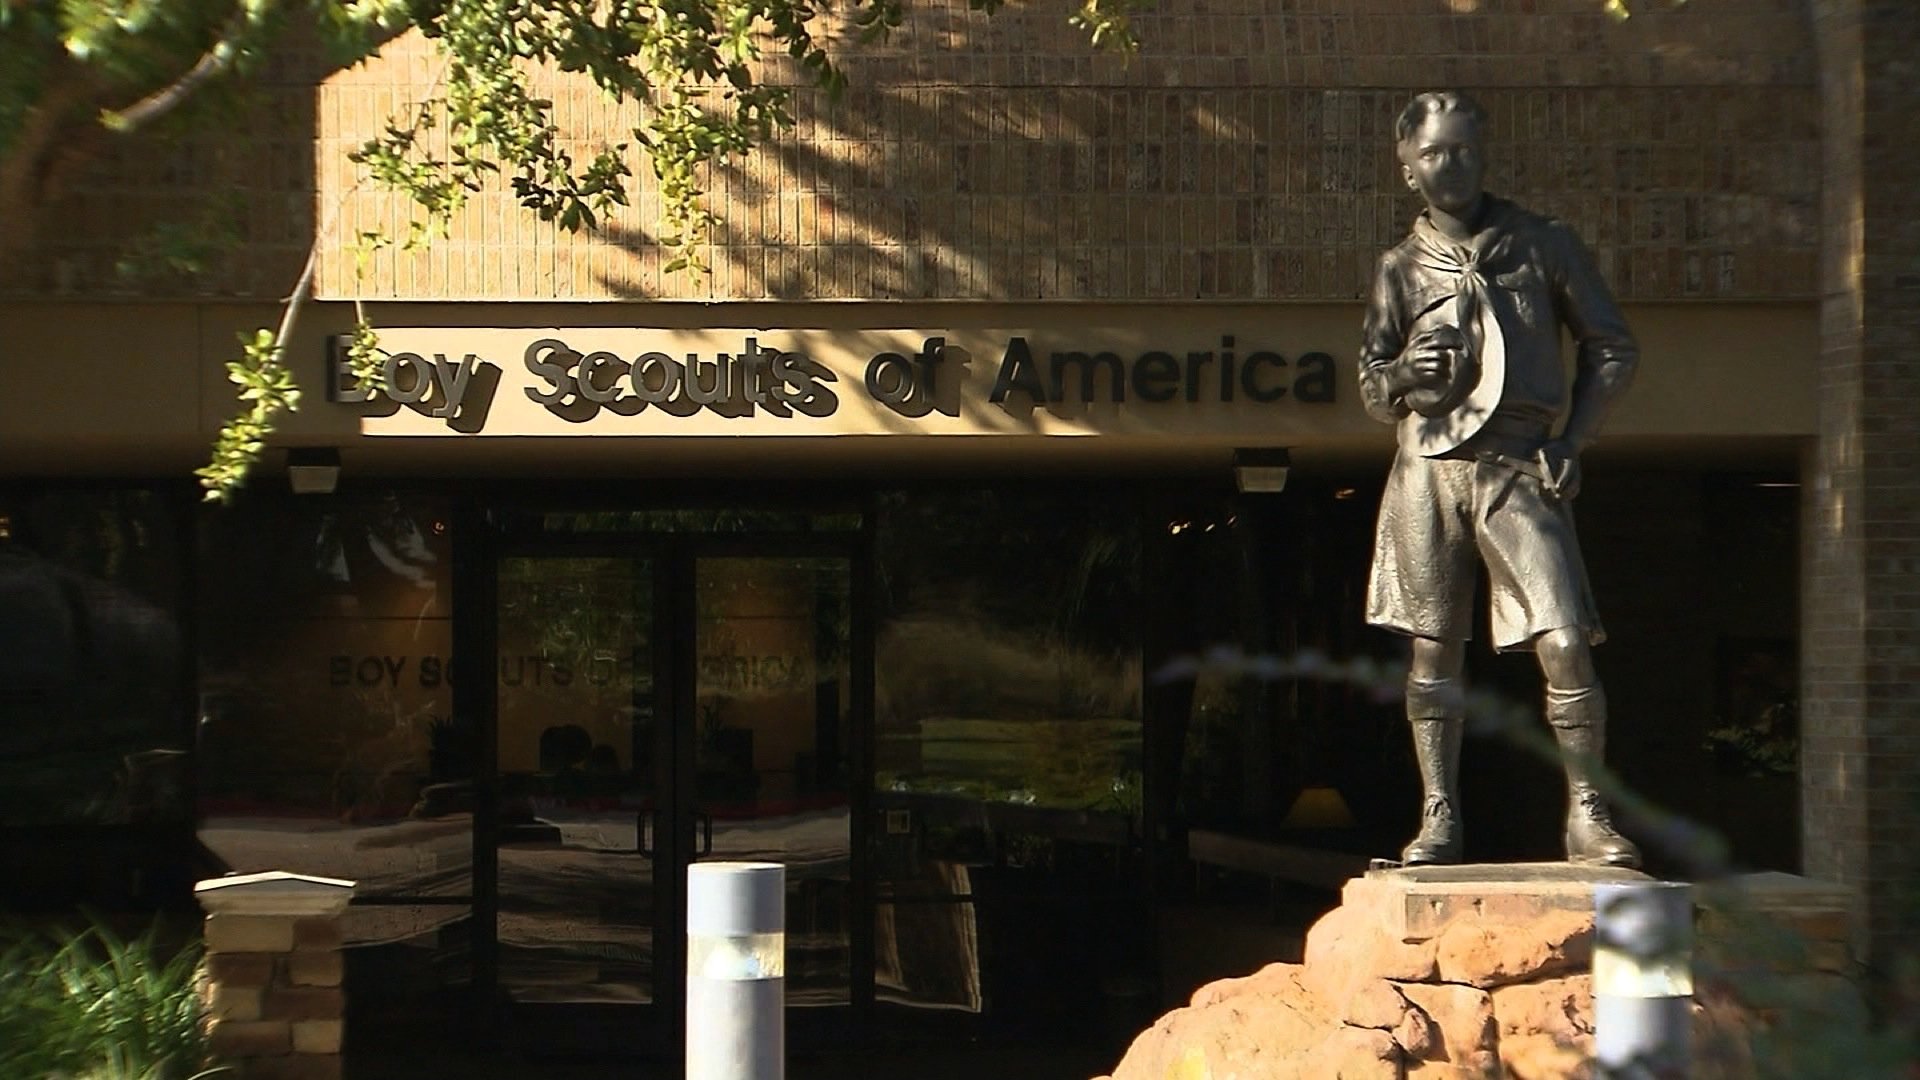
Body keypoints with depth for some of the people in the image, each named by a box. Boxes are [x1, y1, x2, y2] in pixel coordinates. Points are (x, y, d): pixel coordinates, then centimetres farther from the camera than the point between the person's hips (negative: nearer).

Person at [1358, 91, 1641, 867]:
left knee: (1566, 645, -12)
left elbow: (1612, 350, 14)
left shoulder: (1543, 244, 10)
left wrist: (1571, 442, 4)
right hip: (1430, 467, 2)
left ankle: (1586, 814, -3)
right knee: (1432, 649, 2)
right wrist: (1402, 375, -9)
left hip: (1519, 468, -1)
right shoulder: (1402, 268, 12)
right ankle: (1440, 817, 9)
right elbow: (1371, 391, 14)